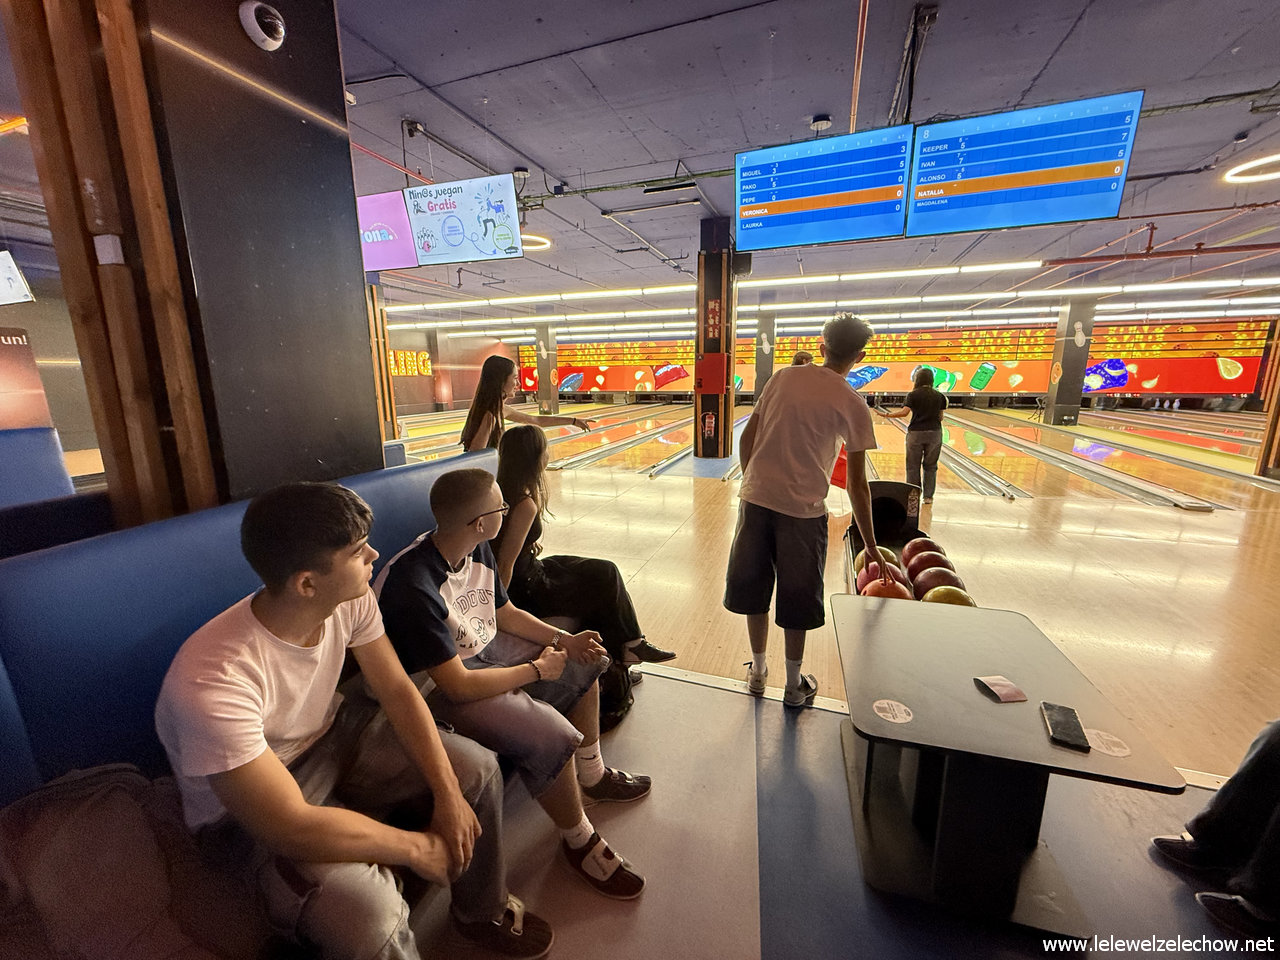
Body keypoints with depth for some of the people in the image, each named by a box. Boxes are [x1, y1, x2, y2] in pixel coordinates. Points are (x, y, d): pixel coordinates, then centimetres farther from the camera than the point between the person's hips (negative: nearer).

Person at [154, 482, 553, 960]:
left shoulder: (351, 600, -18)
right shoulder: (215, 681, -36)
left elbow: (397, 690, -9)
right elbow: (291, 827, -33)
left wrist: (447, 793, -16)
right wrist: (417, 847, -21)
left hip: (332, 737, 6)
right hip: (250, 817, -5)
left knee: (476, 768, -4)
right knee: (369, 915, -29)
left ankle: (483, 911, 25)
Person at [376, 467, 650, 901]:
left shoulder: (477, 549, -7)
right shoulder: (413, 588, -33)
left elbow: (504, 612, 7)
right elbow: (458, 685, -30)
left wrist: (564, 639, -5)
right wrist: (537, 670, -18)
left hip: (485, 649, 9)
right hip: (439, 687, -9)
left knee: (583, 665, 12)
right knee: (551, 736, -27)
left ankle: (591, 776, 31)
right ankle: (579, 842, 5)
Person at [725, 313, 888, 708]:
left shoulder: (782, 378, 5)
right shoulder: (853, 406, -3)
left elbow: (748, 438, 5)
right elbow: (857, 485, -1)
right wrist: (871, 548, 8)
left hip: (755, 498, 3)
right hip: (803, 510, -3)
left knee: (755, 587, 16)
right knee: (797, 599, 14)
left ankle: (757, 671, 34)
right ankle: (794, 684, 31)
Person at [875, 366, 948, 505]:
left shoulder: (913, 395, -6)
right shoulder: (939, 396, 3)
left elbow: (904, 412, -17)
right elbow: (940, 417, 4)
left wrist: (886, 414, -9)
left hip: (915, 433, -2)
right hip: (934, 433, 3)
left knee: (913, 466, 6)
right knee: (930, 466, 10)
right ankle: (928, 496, 13)